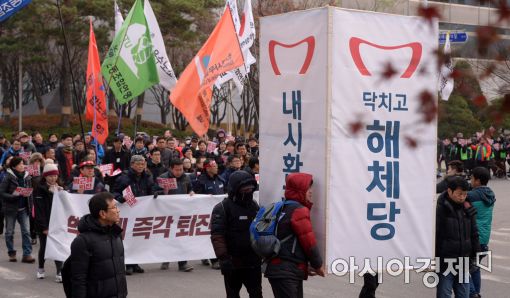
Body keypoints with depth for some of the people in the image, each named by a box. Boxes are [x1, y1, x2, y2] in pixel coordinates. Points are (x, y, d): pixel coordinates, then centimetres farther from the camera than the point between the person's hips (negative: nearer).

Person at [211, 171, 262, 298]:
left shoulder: (255, 206, 10)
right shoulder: (222, 208, -11)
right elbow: (217, 235, -18)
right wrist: (223, 258, -26)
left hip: (253, 262, 5)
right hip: (233, 263, -5)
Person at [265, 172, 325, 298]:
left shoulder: (283, 209, 16)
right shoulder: (299, 210, -12)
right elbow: (309, 241, -12)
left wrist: (305, 266, 19)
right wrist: (318, 264, 3)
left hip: (280, 270, 10)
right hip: (285, 273, -10)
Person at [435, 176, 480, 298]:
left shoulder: (467, 209, 8)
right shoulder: (440, 209, -10)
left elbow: (474, 234, 17)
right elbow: (434, 237, -10)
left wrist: (474, 256, 13)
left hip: (463, 264, 5)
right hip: (444, 264, -5)